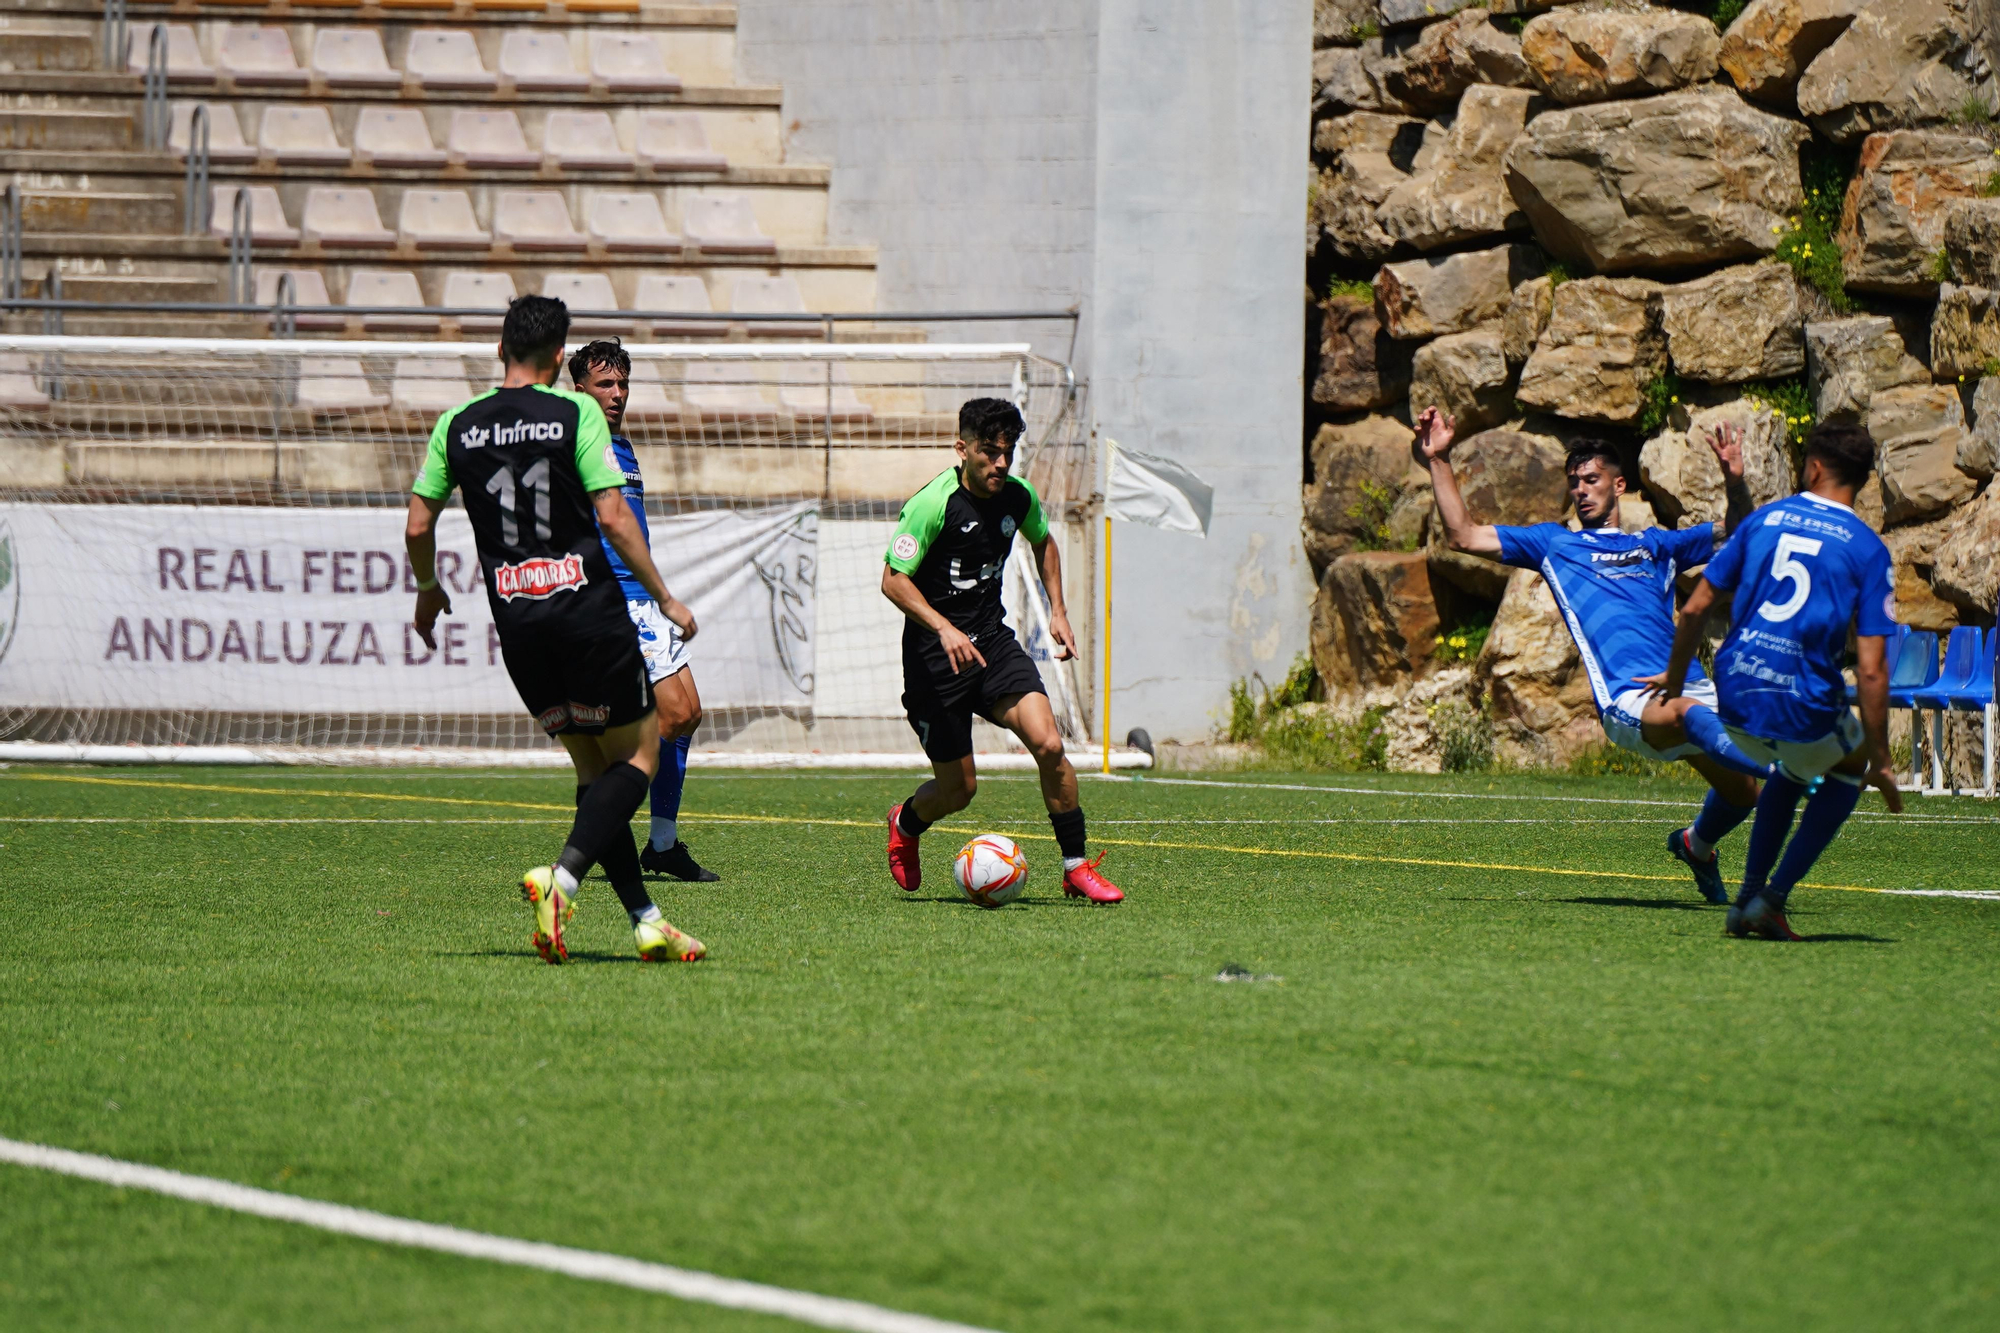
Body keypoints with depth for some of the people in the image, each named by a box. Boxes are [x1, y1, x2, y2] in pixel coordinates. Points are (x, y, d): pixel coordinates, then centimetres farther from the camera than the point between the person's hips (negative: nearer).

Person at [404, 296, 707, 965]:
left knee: (594, 767, 14)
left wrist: (428, 590, 28)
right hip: (589, 608, -5)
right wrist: (665, 597, -2)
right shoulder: (576, 414, -6)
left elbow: (418, 525, 9)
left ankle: (646, 921, 8)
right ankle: (562, 878, -18)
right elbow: (614, 516, -10)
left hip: (516, 621, 5)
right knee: (638, 755, 6)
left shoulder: (457, 425, 6)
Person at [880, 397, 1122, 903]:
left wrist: (1057, 610, 13)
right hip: (934, 654, -5)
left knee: (1048, 744, -16)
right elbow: (893, 580, -18)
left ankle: (1076, 870, -6)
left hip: (993, 640, 5)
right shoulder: (933, 503, -18)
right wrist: (944, 628, -31)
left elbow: (1042, 542, 23)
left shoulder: (1018, 497, 0)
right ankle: (905, 825, 36)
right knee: (958, 790, 0)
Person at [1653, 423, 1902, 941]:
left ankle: (1749, 895, 24)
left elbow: (1694, 609, 8)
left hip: (1735, 699, 4)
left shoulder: (1763, 520, 7)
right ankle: (1772, 899, 15)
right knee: (1848, 768, 28)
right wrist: (1878, 762, -2)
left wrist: (1675, 680, 24)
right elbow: (1870, 671, -9)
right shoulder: (1867, 550, -3)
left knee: (1791, 768, 34)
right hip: (1804, 703, -4)